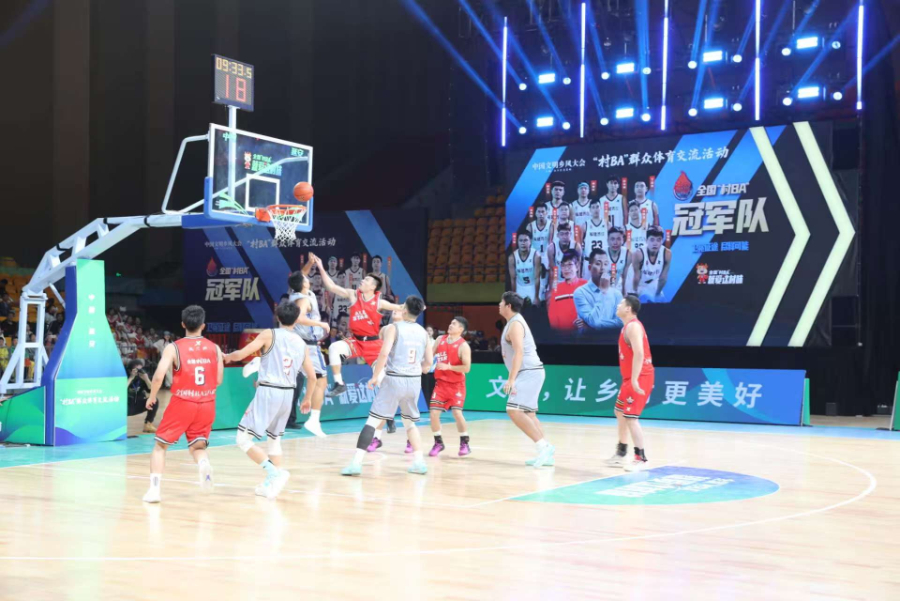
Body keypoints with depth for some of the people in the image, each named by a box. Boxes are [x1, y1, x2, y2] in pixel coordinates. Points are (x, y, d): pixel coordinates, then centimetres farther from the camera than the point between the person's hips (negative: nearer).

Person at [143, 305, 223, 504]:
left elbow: (158, 376, -15)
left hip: (182, 403, -2)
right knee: (198, 446, 16)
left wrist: (152, 397, 2)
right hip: (207, 405, 2)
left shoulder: (173, 348, -7)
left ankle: (154, 489, 5)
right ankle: (204, 464, -19)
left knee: (160, 445, 15)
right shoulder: (215, 348, 2)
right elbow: (218, 381, 5)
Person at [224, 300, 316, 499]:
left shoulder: (269, 334, -4)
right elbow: (312, 376, 11)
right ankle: (271, 483, 19)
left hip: (268, 392, -6)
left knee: (243, 440, -1)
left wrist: (228, 356, 14)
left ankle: (274, 472, -16)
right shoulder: (302, 343, 10)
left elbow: (241, 354, -9)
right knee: (274, 439, 25)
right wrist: (307, 399, 26)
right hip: (288, 394, 6)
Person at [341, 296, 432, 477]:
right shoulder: (423, 332, 10)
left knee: (372, 421, -3)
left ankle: (357, 463, -10)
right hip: (415, 381, 5)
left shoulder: (394, 328, -5)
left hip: (394, 379, -5)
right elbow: (428, 362, 12)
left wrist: (375, 377, -8)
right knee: (409, 422, 23)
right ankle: (419, 462, 19)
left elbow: (384, 353, -17)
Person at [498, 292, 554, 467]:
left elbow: (519, 353, -24)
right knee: (528, 413, 13)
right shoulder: (515, 322, 19)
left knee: (514, 411, -19)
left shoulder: (515, 324, -13)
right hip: (529, 373, 11)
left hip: (529, 373, -11)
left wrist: (511, 379, -28)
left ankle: (543, 446, -21)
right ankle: (546, 452, 13)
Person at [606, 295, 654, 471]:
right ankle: (621, 454, 27)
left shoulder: (633, 326, -16)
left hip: (639, 378, -11)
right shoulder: (628, 326, 16)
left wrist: (634, 380, -30)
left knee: (630, 416, -13)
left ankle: (641, 459, -9)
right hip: (632, 377, 11)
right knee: (620, 412, 19)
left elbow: (639, 353, -26)